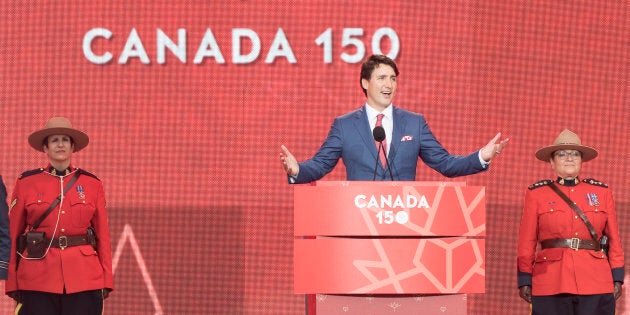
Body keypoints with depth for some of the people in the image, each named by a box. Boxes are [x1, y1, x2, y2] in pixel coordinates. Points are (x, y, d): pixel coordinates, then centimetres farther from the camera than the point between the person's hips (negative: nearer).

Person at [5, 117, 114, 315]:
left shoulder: (93, 184, 8)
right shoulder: (26, 183, 5)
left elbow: (103, 234, 9)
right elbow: (13, 234, 5)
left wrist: (106, 280, 4)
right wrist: (12, 283, 0)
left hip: (84, 281, 1)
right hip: (38, 280, -1)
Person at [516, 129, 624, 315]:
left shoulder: (602, 192, 11)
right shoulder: (536, 193, 6)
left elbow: (613, 239, 11)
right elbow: (527, 242, 5)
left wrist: (617, 278, 5)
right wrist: (525, 281, 0)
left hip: (596, 283, 1)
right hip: (551, 284, -1)